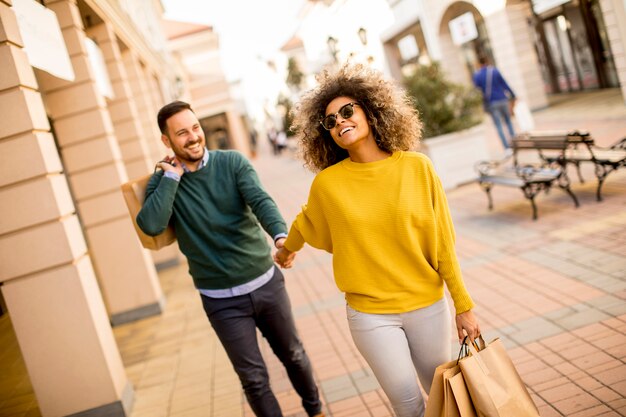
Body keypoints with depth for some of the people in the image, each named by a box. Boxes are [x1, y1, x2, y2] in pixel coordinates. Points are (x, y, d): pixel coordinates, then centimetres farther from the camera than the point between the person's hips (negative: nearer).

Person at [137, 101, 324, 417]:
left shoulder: (232, 162, -6)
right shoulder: (162, 182, -5)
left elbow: (260, 201, -22)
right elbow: (150, 226, -23)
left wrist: (280, 235, -41)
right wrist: (173, 176, -18)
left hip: (266, 282, 2)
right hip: (221, 299, -1)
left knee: (293, 356, 19)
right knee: (253, 378, 7)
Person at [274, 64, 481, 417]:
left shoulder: (417, 167, -10)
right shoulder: (327, 183, -10)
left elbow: (442, 243, -5)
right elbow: (306, 224, 12)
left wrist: (464, 305, -1)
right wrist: (287, 249, 30)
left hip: (428, 306, 1)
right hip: (370, 314, -1)